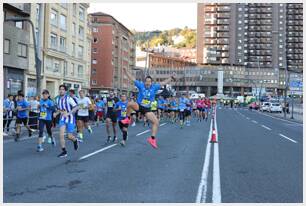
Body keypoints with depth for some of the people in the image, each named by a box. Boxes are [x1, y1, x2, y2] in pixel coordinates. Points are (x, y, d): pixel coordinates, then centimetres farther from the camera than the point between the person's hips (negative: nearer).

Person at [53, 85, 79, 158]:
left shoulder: (69, 99, -13)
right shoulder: (58, 99, 5)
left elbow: (76, 107, -14)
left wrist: (68, 113, -23)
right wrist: (56, 113, -2)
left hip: (70, 119, -4)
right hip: (62, 119, 5)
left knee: (69, 136, -2)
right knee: (61, 134, -10)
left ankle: (75, 141, 35)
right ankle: (64, 152, -1)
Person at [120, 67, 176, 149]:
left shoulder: (154, 87, -4)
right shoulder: (141, 85, -8)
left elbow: (164, 82, -1)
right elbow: (132, 79, -7)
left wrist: (171, 77, -7)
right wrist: (125, 71, -10)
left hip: (147, 109, 2)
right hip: (138, 106, -2)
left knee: (156, 122, -11)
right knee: (130, 104, -34)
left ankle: (152, 139, -1)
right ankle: (127, 119, -10)